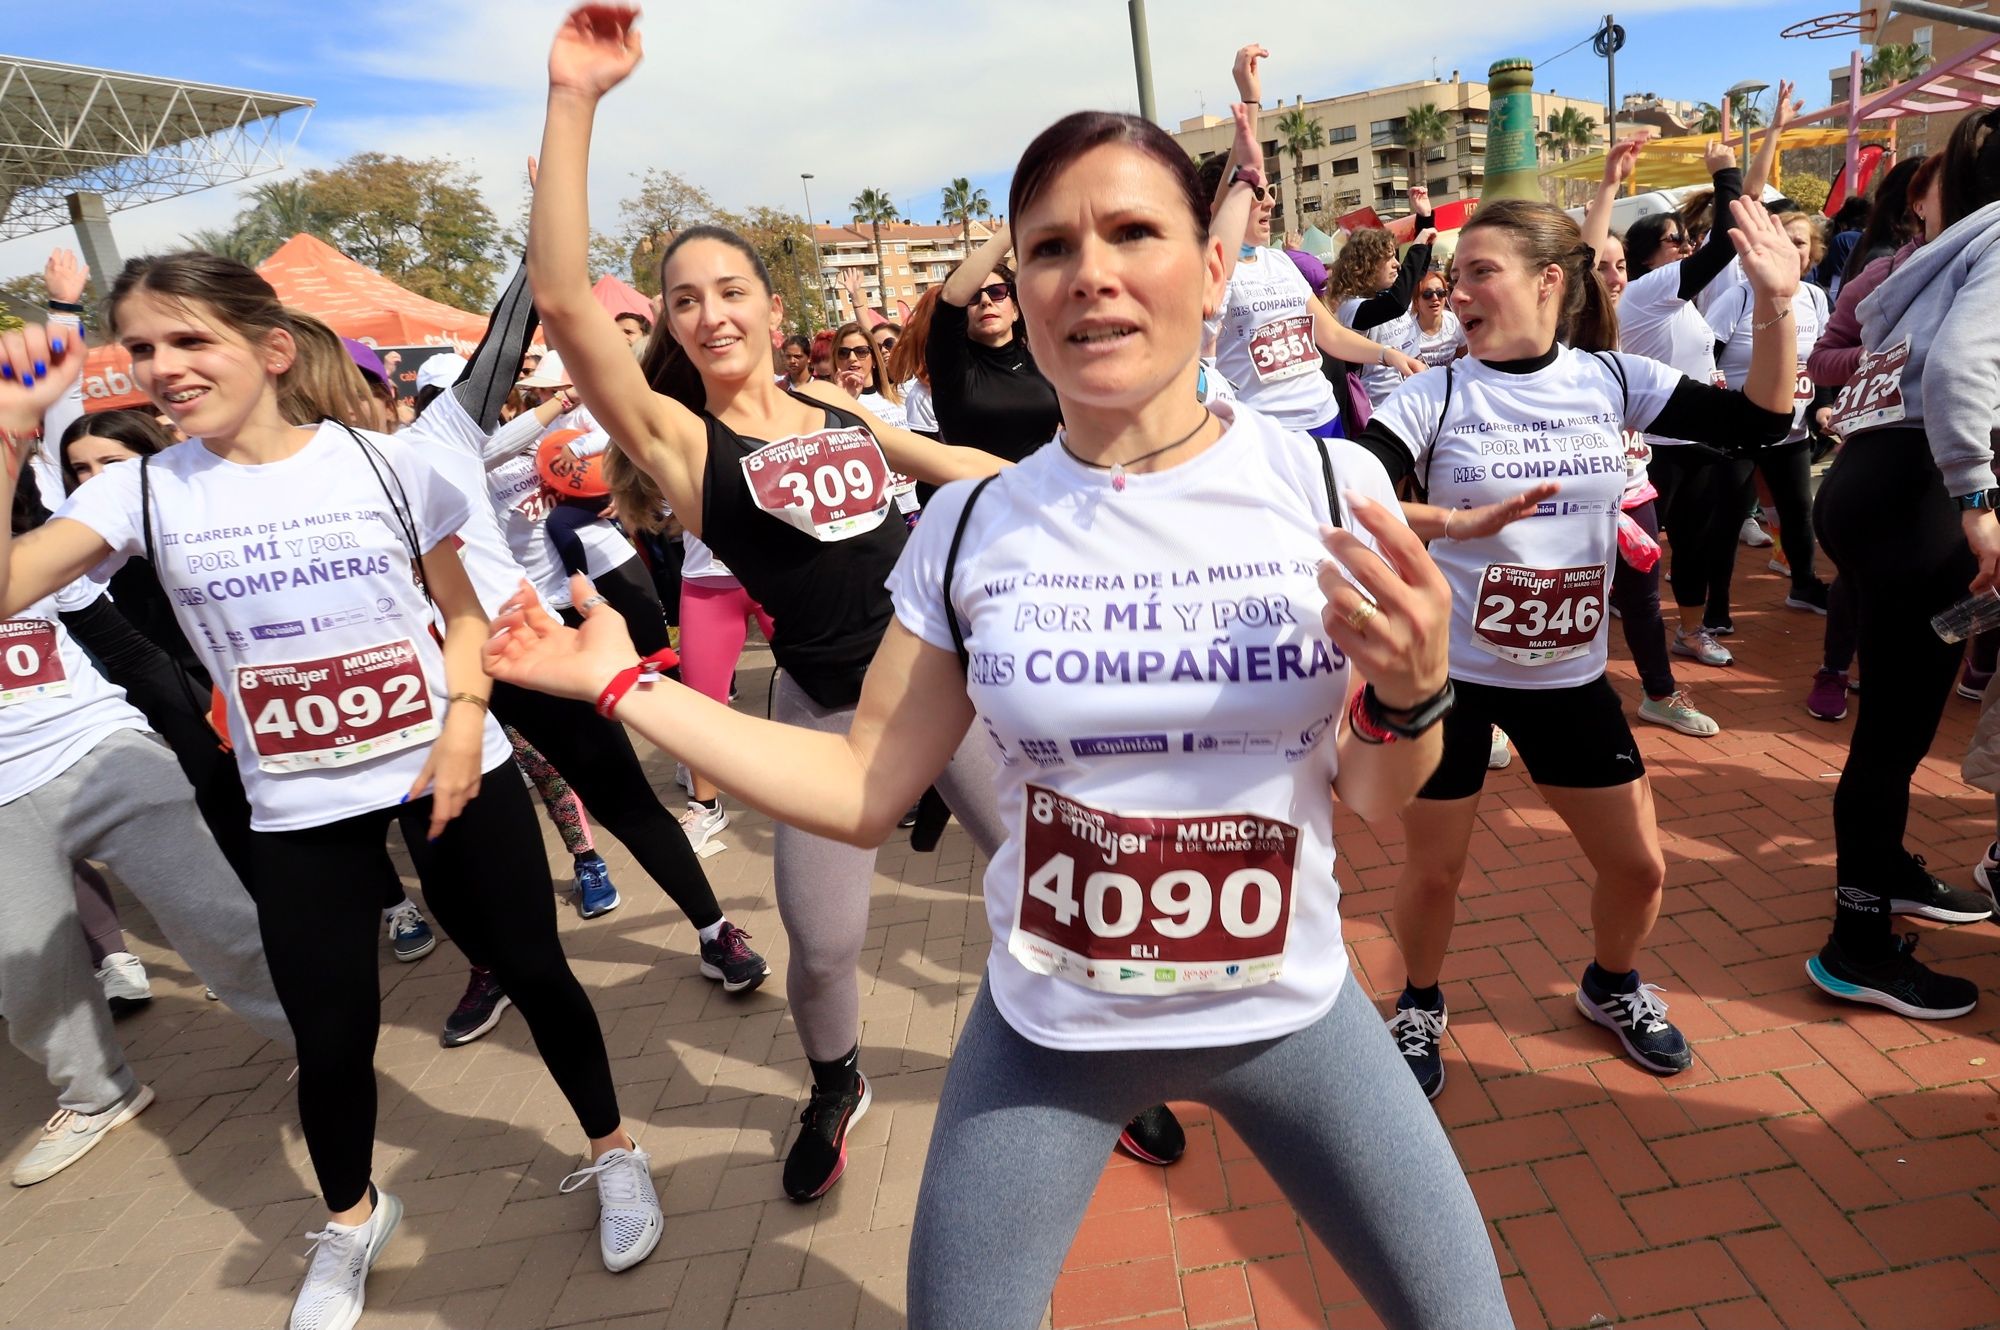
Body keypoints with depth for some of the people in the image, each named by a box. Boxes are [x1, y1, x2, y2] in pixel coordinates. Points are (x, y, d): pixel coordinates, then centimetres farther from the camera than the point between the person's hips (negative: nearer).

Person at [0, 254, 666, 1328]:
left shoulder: (382, 461, -4)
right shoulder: (142, 491, -2)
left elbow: (461, 609, 3)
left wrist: (464, 715, -11)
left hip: (446, 765, -1)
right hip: (296, 807, 1)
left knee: (533, 970, 7)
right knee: (330, 1034, 9)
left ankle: (612, 1150, 33)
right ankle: (350, 1219, 40)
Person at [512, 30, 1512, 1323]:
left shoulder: (1331, 485, -12)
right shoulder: (972, 527, -11)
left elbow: (1377, 797, -3)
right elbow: (865, 792, -5)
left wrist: (1411, 693, -24)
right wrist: (626, 683, -6)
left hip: (1289, 1012, 1)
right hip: (1047, 1032, 0)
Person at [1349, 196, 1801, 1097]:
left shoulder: (1611, 379, 0)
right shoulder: (1433, 395, -10)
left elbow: (1758, 422, 1)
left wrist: (1776, 305, -10)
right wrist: (1460, 522, -36)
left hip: (1569, 674, 3)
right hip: (1448, 670, -3)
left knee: (1639, 866, 12)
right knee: (1433, 871, 7)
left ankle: (1610, 987, 43)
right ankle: (1419, 1005, 36)